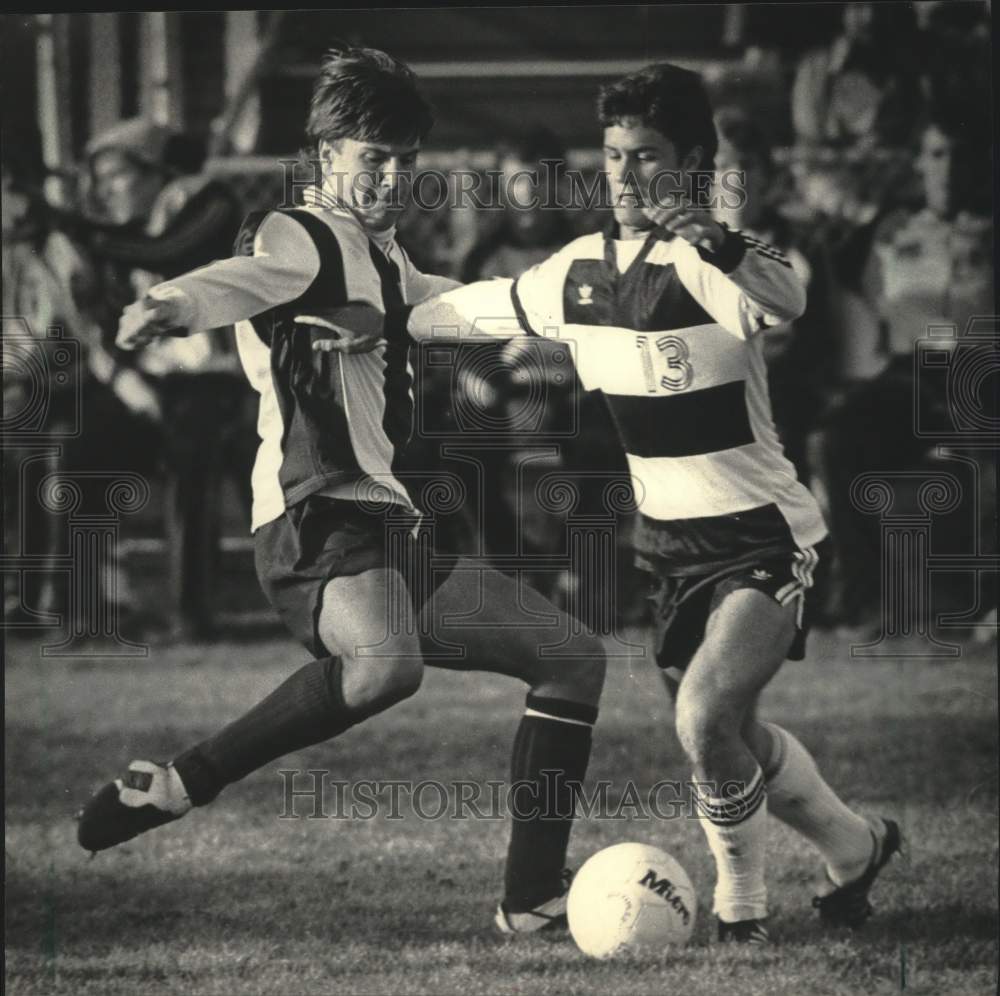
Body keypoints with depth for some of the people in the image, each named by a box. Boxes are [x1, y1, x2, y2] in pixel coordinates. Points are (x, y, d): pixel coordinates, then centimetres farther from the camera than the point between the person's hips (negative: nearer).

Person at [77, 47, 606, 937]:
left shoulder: (378, 256, 23)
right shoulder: (298, 238, -6)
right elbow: (240, 281, -30)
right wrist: (172, 305, -53)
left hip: (393, 532, 10)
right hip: (320, 525, -10)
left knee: (575, 660, 10)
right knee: (388, 665, -40)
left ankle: (532, 899, 10)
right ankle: (173, 788, -27)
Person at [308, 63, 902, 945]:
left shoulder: (716, 264, -20)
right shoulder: (579, 271, 1)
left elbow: (784, 304, -43)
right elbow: (479, 307, 19)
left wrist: (700, 238, -57)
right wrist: (383, 326, 15)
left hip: (766, 540, -7)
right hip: (671, 541, 7)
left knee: (706, 717, -22)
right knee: (727, 733, 13)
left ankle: (741, 908, 0)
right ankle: (855, 847, 38)